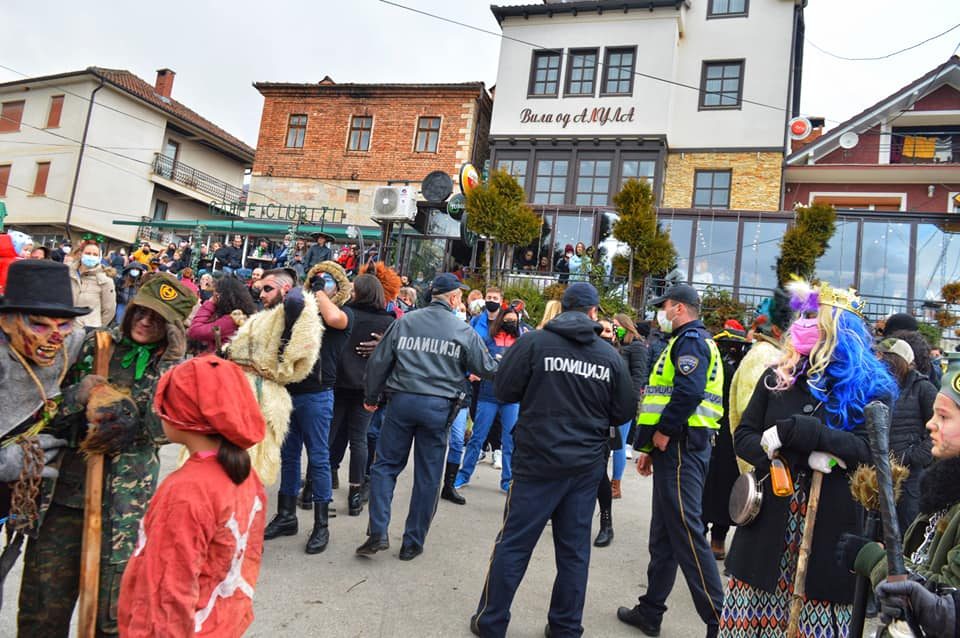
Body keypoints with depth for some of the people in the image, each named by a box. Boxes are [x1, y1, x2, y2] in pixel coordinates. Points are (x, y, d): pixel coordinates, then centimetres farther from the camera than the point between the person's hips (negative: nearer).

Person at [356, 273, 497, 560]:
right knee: (427, 477, 10)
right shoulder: (464, 331, 0)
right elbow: (487, 369, 6)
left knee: (385, 465, 14)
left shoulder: (404, 322, 3)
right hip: (438, 407, -1)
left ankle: (377, 533, 6)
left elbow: (379, 362, 5)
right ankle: (412, 543, 19)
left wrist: (371, 397, 16)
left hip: (401, 401, 1)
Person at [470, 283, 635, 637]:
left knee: (513, 544, 8)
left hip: (539, 460, -2)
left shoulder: (534, 342, -8)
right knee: (574, 549, 14)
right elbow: (624, 412, 4)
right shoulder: (610, 356, -1)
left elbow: (504, 391, -4)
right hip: (587, 465, 3)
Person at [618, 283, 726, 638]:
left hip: (681, 446, -11)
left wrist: (663, 432, -17)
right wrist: (652, 447, 19)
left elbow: (689, 391, -26)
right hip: (673, 446, 11)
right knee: (663, 534, 14)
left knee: (686, 532, -8)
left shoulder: (691, 340, -9)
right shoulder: (685, 341, 22)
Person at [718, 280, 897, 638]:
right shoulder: (777, 378, 5)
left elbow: (868, 450, -15)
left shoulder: (870, 388, -1)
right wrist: (803, 456, -15)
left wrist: (791, 432, -21)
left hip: (829, 530, -2)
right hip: (769, 523, 2)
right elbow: (743, 438, 2)